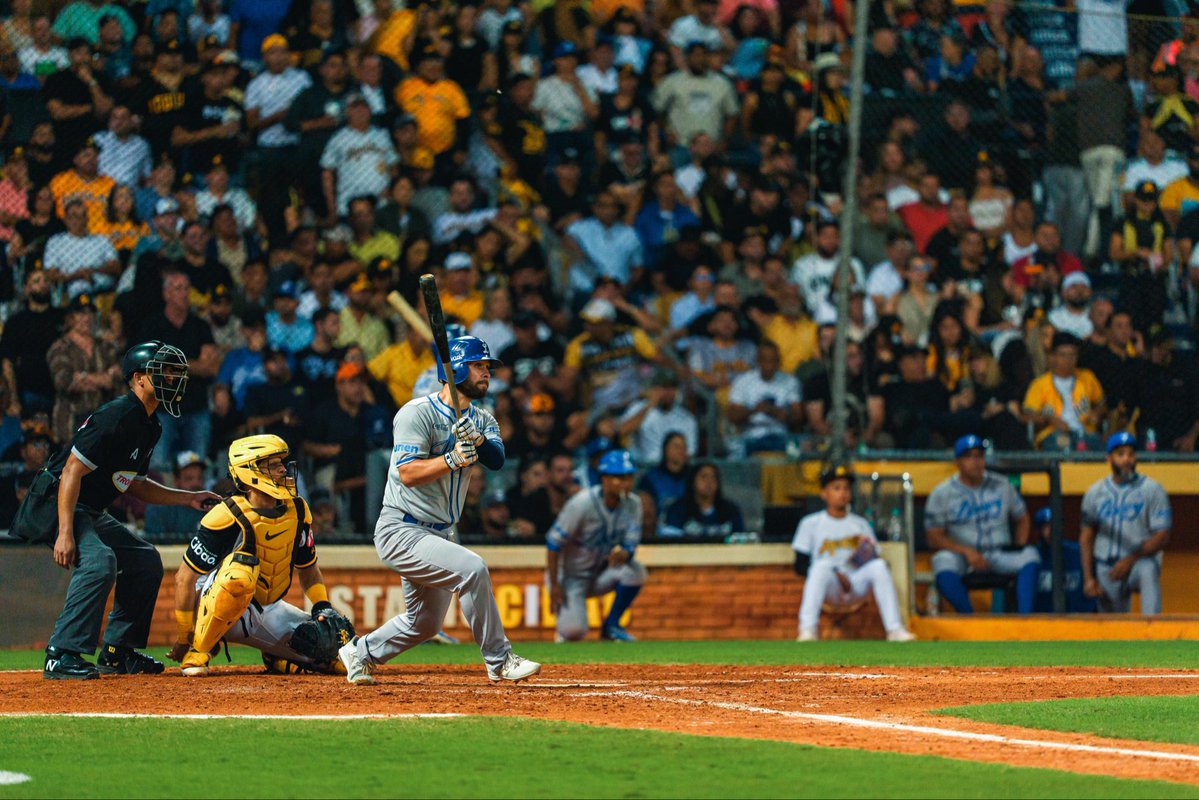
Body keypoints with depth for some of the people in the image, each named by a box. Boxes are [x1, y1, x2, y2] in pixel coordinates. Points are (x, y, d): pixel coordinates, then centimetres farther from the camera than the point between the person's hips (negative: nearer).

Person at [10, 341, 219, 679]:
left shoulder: (148, 427, 10)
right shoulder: (116, 416, -21)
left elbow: (135, 485, 22)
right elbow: (72, 471, -25)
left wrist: (189, 498, 15)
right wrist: (65, 534, -31)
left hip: (91, 512, 11)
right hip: (54, 503, -11)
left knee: (146, 560, 13)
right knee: (99, 561, -31)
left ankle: (117, 652, 16)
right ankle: (62, 656, -30)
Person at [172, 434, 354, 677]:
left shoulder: (297, 511, -1)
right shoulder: (228, 516, -20)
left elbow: (308, 567, 15)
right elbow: (185, 577, -16)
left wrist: (323, 608, -2)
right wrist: (184, 637, -14)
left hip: (268, 611, 6)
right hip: (217, 608, -6)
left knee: (338, 640, -9)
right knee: (241, 569, -40)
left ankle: (280, 658, 20)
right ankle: (197, 652, -23)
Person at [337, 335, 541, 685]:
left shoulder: (482, 420, 8)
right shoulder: (418, 413, -13)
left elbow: (497, 459, -11)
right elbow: (408, 473, -23)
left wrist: (476, 439, -31)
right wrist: (454, 459, -35)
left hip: (438, 534, 9)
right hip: (401, 531, -9)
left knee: (424, 623, 16)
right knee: (472, 568, -27)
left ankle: (360, 652, 39)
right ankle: (499, 663, -19)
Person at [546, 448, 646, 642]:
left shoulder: (632, 504, -8)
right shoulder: (581, 504, -23)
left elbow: (631, 544, -11)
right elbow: (553, 543, -19)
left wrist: (624, 554, -37)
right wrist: (554, 586, -20)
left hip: (600, 574, 5)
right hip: (571, 577, -5)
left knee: (635, 570, -26)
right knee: (574, 632, -27)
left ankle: (611, 625, -5)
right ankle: (566, 616, 13)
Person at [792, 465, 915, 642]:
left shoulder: (860, 524, 20)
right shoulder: (811, 523, 10)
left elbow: (874, 559, 15)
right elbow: (800, 565, 1)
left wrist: (868, 553, -10)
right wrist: (836, 575, -13)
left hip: (857, 587, 3)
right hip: (829, 589, -3)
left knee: (879, 565, -26)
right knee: (822, 565, -35)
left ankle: (895, 629, -33)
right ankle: (808, 630, -46)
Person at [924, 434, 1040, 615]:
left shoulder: (1002, 485, 10)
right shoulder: (941, 493, 1)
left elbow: (1022, 518, 21)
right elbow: (934, 538, -4)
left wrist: (1020, 546, 1)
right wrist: (966, 552, -18)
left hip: (1000, 554, 2)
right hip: (962, 555, -2)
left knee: (1030, 556, -26)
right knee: (944, 561, -36)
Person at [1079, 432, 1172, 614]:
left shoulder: (1152, 489, -3)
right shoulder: (1095, 492, 8)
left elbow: (1162, 537, -9)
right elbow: (1086, 537, 10)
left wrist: (1132, 559, -21)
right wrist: (1088, 577, 0)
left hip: (1139, 562, -3)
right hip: (1106, 570, 4)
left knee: (1148, 570, -38)